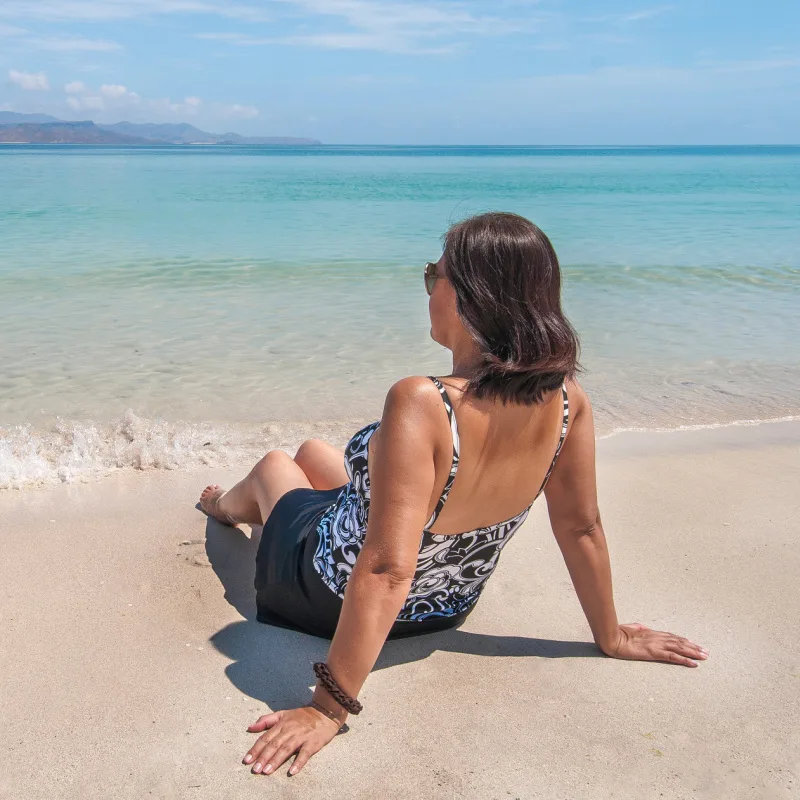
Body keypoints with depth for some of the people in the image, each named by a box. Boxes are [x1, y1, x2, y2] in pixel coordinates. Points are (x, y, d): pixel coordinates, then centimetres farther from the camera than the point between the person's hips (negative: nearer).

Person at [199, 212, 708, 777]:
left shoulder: (422, 405, -41)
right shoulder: (567, 399, -21)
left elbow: (387, 570, -42)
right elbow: (581, 528, -11)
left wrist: (329, 708, -32)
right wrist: (610, 637, 5)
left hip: (335, 596, -5)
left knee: (275, 465, 28)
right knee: (314, 453, 31)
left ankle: (225, 506, 68)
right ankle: (232, 508, 68)